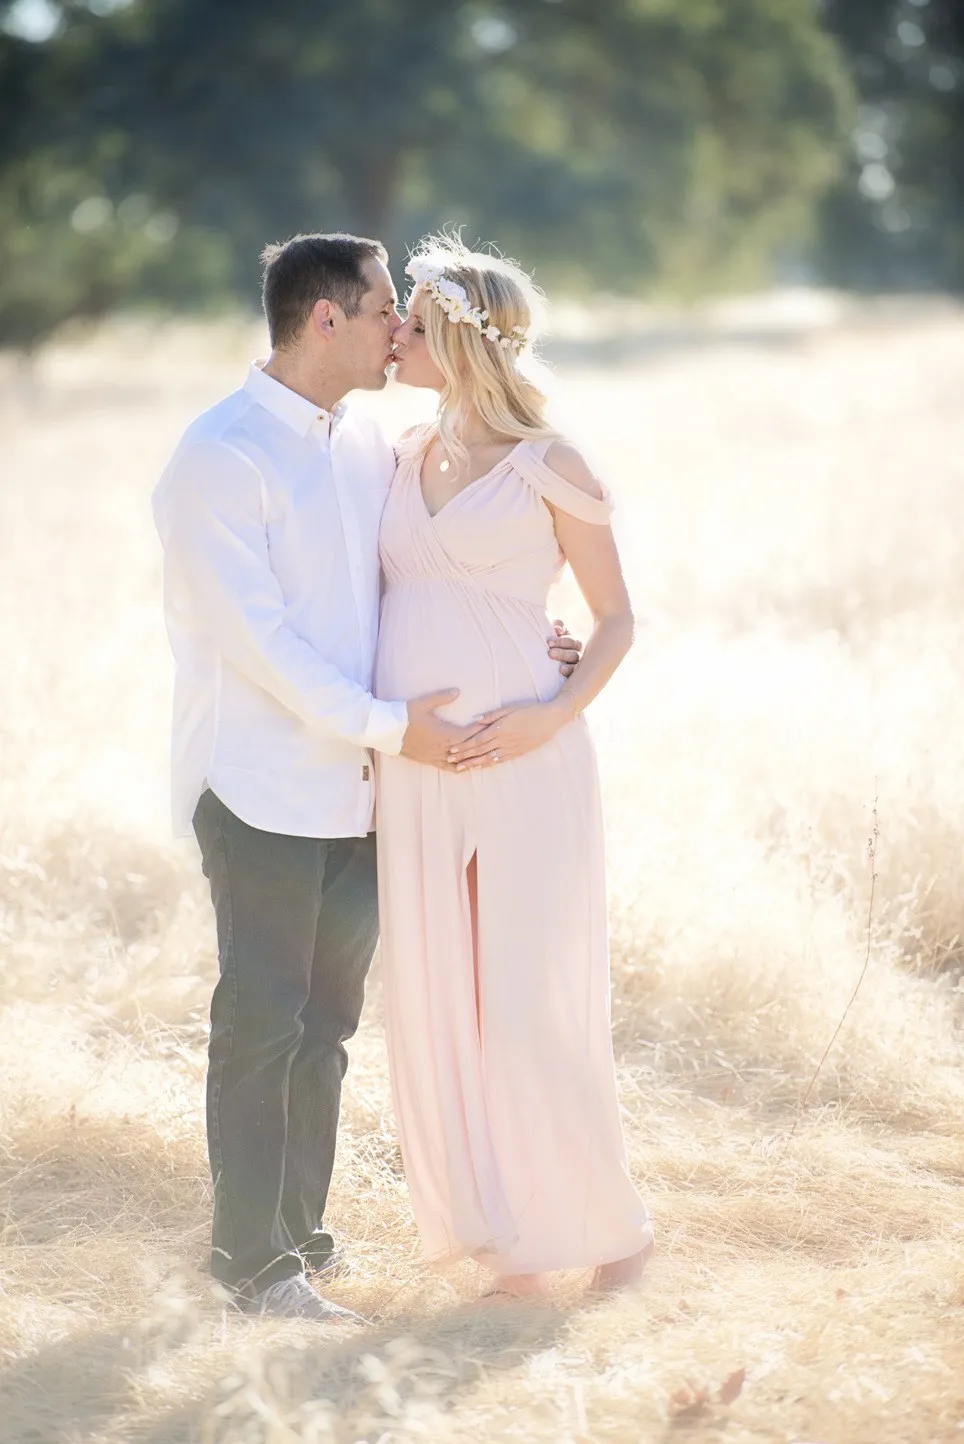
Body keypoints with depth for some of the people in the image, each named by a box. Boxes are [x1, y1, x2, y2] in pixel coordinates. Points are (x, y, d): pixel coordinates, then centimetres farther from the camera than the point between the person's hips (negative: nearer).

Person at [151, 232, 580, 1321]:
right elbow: (254, 635, -17)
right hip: (260, 791, -7)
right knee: (261, 1025, -1)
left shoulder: (369, 447, 11)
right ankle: (253, 1262, 7)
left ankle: (300, 1234, 24)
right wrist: (390, 726, -18)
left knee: (324, 1023, 13)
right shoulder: (221, 456, -13)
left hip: (356, 790, 7)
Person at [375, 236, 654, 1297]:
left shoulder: (549, 468, -4)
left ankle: (610, 1226, 14)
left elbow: (615, 619, 1)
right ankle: (507, 1237, 14)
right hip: (415, 772, 6)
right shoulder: (403, 461, 13)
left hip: (524, 764, -6)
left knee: (532, 1009, -4)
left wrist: (556, 713, -15)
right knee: (436, 1008, 4)